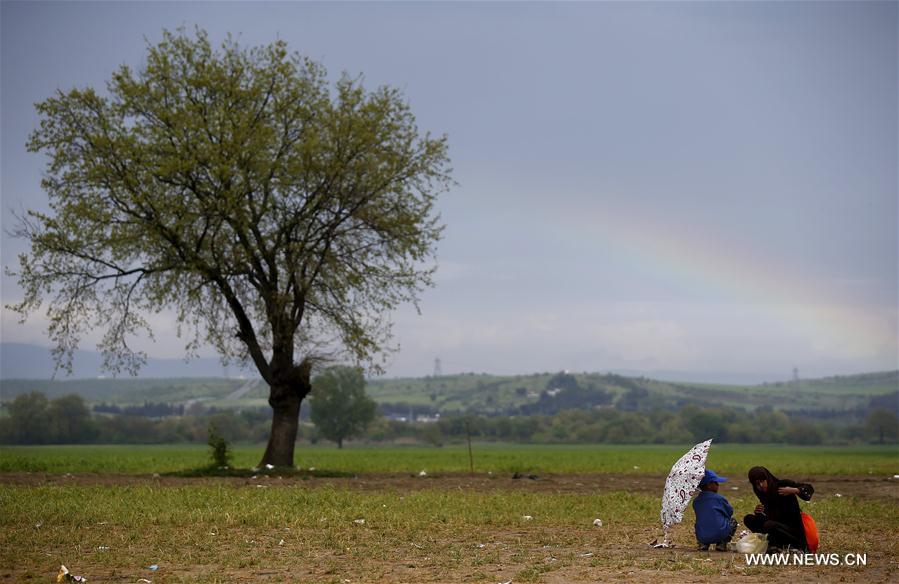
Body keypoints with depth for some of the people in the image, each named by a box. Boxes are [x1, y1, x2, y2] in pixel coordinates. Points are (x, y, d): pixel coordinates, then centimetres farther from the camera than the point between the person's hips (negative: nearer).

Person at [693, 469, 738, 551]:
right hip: (719, 534, -4)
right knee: (732, 521, 25)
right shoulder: (719, 498, -1)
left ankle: (703, 544, 13)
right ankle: (722, 543, 6)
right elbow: (730, 512, 14)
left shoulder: (695, 501, 10)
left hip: (701, 537, 4)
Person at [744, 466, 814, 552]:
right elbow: (767, 517, 10)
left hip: (794, 529, -7)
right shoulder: (763, 495, 6)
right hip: (777, 525, 7)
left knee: (769, 525, -33)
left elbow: (809, 488, -10)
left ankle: (796, 545, -14)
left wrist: (793, 490, -26)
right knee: (748, 519, -3)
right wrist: (758, 512, -11)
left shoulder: (782, 484, -11)